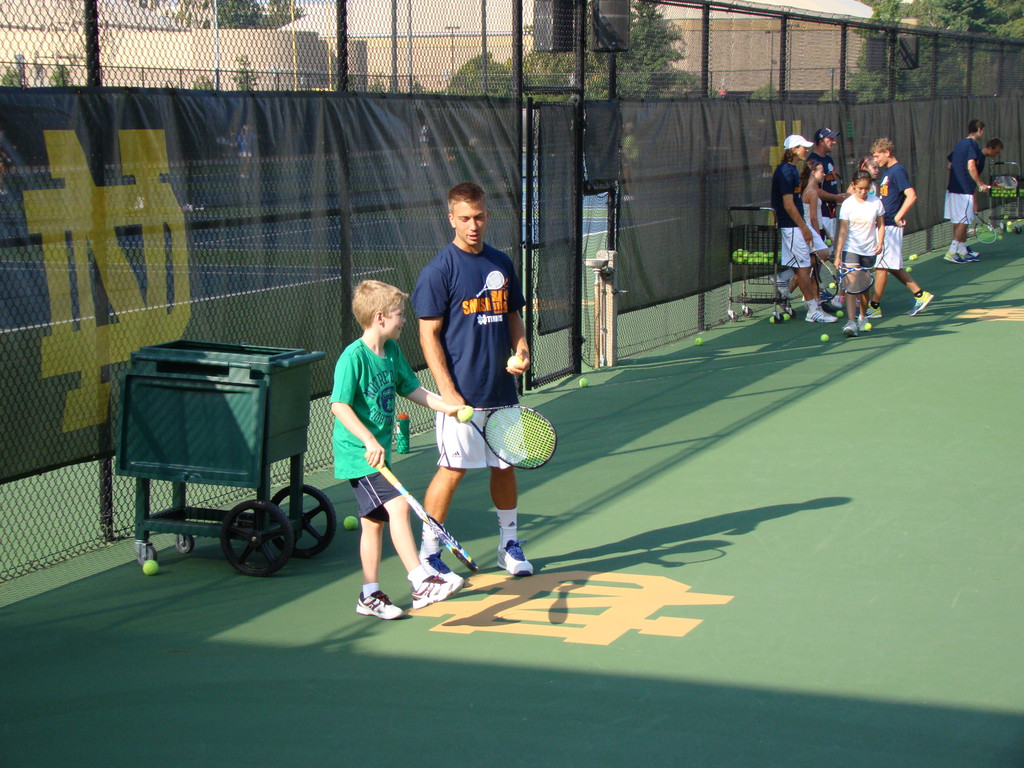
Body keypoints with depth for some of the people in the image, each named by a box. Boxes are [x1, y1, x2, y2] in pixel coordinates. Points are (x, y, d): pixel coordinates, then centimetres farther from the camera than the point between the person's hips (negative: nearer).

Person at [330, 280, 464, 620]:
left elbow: (411, 388, 20)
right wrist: (369, 441, -30)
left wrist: (448, 407, 11)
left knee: (374, 521, 12)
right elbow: (339, 406, -23)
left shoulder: (392, 351, 8)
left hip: (379, 451, 9)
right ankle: (422, 583, -18)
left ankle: (370, 596, 20)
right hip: (358, 453, -9)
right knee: (398, 506, -18)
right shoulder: (353, 357, -18)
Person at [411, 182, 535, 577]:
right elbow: (429, 334, -9)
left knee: (505, 464, 13)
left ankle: (509, 544, 27)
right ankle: (428, 552, 8)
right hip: (462, 392, -6)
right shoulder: (439, 270, -8)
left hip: (502, 389, 6)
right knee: (453, 468, -4)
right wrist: (447, 390, -16)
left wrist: (521, 351, 0)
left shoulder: (502, 263, 10)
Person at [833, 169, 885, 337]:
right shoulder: (847, 204, -5)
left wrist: (880, 243, -10)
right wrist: (838, 255, -10)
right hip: (850, 249, -2)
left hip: (869, 251, 2)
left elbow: (881, 225, 9)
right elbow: (843, 231, -6)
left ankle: (862, 317, 33)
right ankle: (851, 322, -20)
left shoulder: (876, 202, 0)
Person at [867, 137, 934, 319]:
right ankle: (920, 295, 19)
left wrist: (898, 217, -20)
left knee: (881, 266, -4)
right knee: (892, 267, 13)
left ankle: (874, 307, 2)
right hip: (884, 225, 10)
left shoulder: (898, 171, -14)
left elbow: (911, 196, -23)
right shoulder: (887, 171, 15)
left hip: (890, 227, -10)